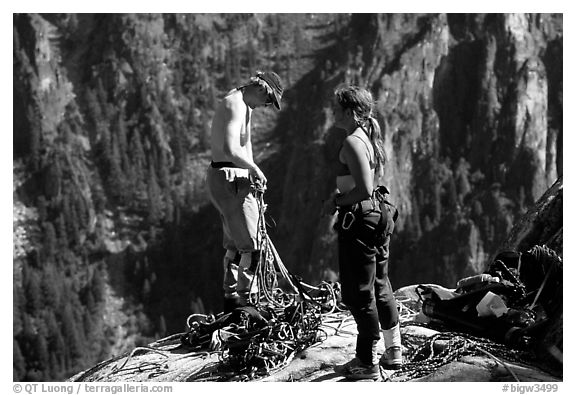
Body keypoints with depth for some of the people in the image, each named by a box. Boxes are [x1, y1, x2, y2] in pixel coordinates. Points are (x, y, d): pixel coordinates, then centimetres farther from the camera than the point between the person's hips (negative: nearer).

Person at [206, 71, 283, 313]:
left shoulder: (245, 106, 16)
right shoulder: (235, 105, -17)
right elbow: (230, 149, -29)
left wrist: (252, 175, 17)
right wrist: (255, 169, -18)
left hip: (235, 179, 11)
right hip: (228, 179, -11)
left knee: (235, 245, 18)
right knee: (252, 246, -9)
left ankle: (231, 301, 26)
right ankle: (246, 303, -5)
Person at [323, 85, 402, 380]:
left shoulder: (352, 143, -19)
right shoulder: (367, 138, 12)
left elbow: (364, 190, -26)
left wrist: (336, 202, -13)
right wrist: (341, 193, 10)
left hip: (358, 220, -10)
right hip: (376, 216, 10)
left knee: (359, 294, -1)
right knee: (380, 288, 18)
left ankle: (367, 364, 6)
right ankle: (393, 352, 28)